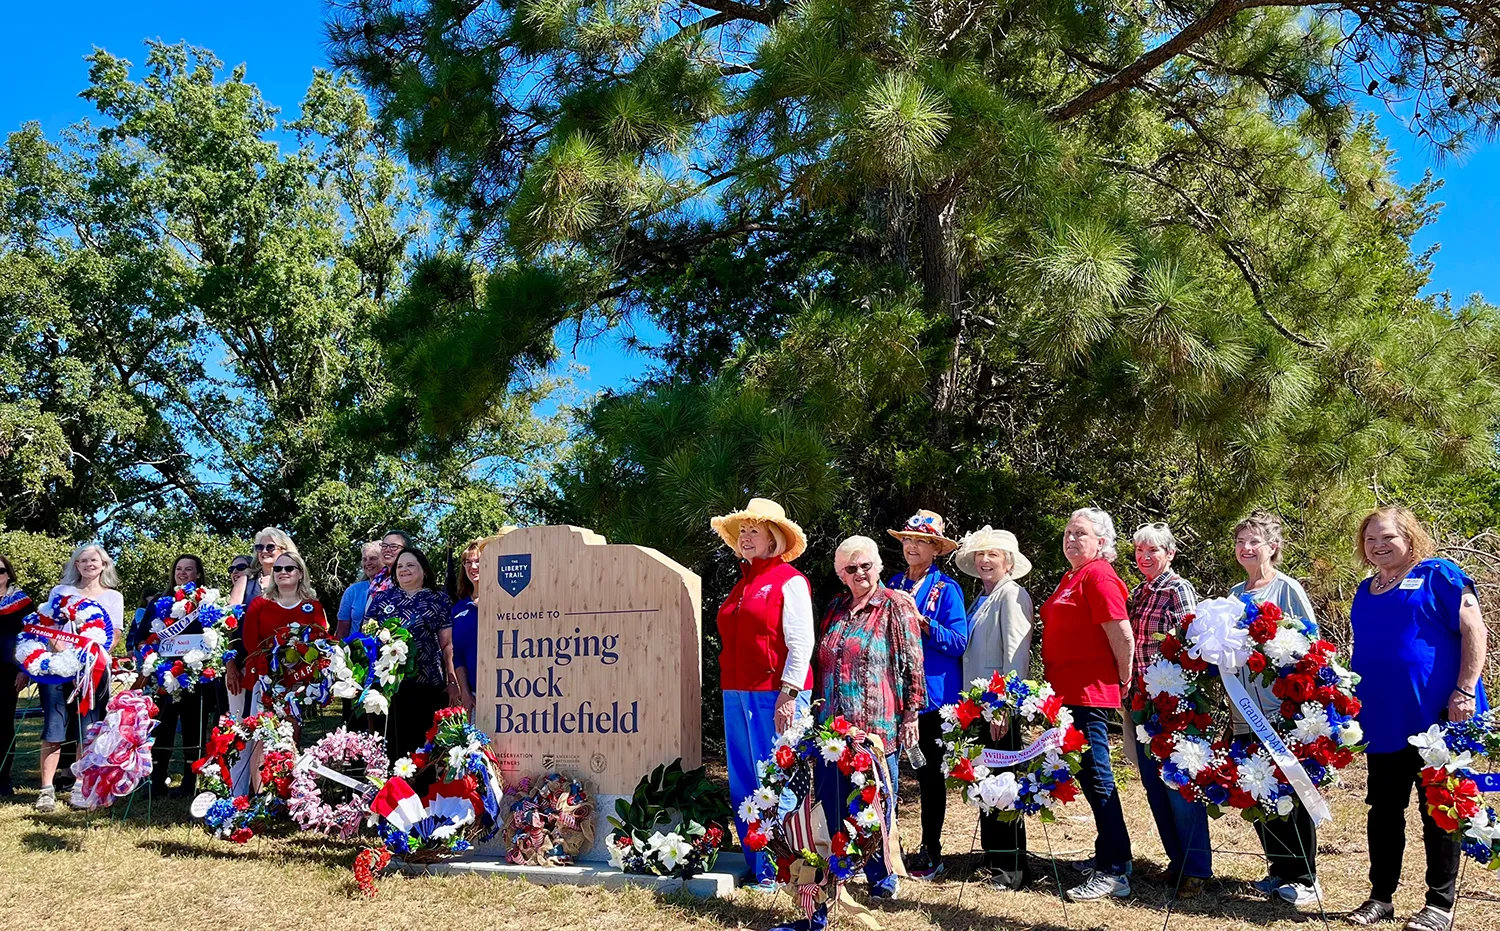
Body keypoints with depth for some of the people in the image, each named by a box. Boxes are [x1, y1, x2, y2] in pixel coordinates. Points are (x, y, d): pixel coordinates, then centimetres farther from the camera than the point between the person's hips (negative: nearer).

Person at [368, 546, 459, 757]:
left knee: (423, 741, -2)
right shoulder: (383, 598, 14)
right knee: (392, 742, 2)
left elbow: (448, 645, 4)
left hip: (428, 684, -2)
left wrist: (452, 683, -2)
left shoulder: (439, 600, 8)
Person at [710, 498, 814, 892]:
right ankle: (756, 865, 20)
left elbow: (800, 645, -11)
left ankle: (778, 869, 8)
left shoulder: (789, 581, -5)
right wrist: (730, 693, 18)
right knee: (743, 783, 10)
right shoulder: (742, 584, 17)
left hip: (775, 694, -8)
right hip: (738, 694, 8)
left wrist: (788, 695, -17)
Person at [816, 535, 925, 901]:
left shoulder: (896, 607, -3)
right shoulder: (835, 609, 13)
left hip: (877, 725, -5)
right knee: (832, 799, 9)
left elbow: (913, 663, -5)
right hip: (834, 722, 5)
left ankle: (882, 877, 16)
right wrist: (818, 707, 17)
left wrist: (911, 714, -9)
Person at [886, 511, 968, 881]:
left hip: (932, 693, -4)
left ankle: (931, 852, 15)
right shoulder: (893, 585, 11)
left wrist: (922, 622, -22)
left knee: (930, 774, 5)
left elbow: (959, 642, -11)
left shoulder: (946, 589, -4)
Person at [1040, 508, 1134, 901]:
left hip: (1089, 693, -10)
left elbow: (1122, 636, -19)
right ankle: (1108, 856, 28)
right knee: (1089, 776, 16)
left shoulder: (1098, 575, -13)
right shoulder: (1071, 577, 16)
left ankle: (1114, 872, 1)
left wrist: (1123, 681, -8)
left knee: (1096, 779, -5)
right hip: (1067, 692, 10)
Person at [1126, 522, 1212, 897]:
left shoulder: (1178, 590, -7)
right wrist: (1130, 691, 14)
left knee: (1178, 784, -5)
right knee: (1153, 785, 12)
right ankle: (1177, 861, 24)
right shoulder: (1136, 595, 15)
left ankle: (1197, 869, 4)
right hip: (1142, 701, 8)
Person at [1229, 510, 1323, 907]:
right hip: (1246, 712, 6)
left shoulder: (1288, 589, -5)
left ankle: (1305, 878, 10)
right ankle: (1280, 869, 23)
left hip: (1285, 710, -6)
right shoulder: (1234, 594, 13)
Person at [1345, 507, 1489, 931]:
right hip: (1380, 720, 6)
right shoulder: (1365, 591, 13)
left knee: (1438, 809, 3)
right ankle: (1380, 897, 21)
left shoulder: (1437, 575, -4)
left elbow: (1474, 631, -10)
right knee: (1383, 809, 11)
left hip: (1434, 717, -6)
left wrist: (1465, 691, -17)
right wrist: (1350, 702, 19)